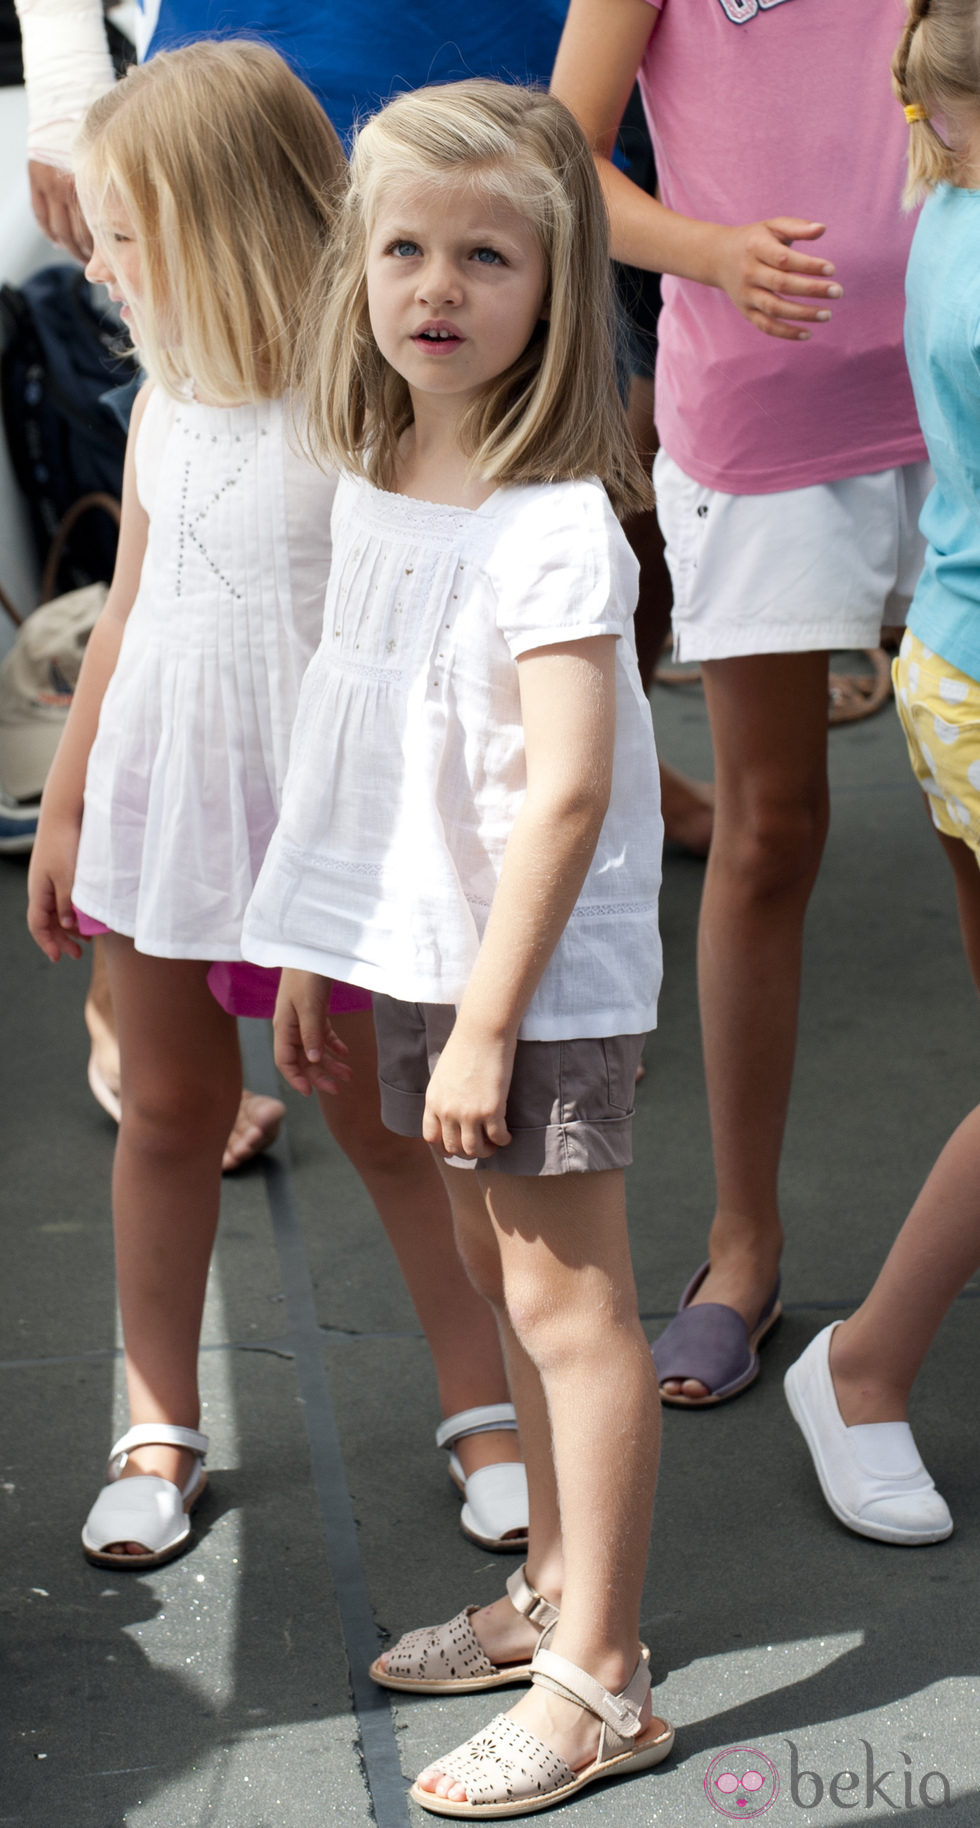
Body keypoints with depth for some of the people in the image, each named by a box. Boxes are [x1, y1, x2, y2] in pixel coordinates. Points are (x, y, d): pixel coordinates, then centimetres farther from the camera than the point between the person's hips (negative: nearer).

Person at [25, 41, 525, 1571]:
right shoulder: (168, 404, 2)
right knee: (168, 1112, 13)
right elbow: (129, 608, 12)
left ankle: (485, 1403, 23)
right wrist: (63, 806, 16)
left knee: (384, 1119, 6)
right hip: (158, 809, 6)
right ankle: (159, 1424, 26)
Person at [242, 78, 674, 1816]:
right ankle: (555, 1584, 36)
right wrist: (312, 945, 16)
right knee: (497, 1266, 19)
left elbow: (566, 792, -23)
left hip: (541, 969, -8)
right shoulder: (370, 481, 5)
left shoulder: (554, 522, -20)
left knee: (564, 1296, 0)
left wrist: (488, 1022, -22)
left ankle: (599, 1681, 12)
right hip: (423, 948, 8)